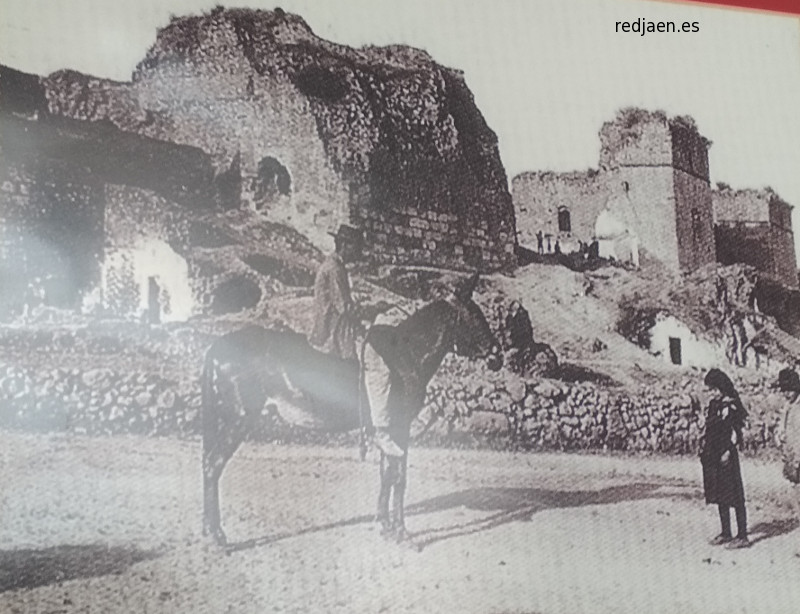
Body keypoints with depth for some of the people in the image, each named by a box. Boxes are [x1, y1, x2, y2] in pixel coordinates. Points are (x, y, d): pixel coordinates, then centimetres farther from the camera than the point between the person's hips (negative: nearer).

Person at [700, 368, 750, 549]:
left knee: (734, 496, -4)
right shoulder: (713, 405, 12)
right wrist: (704, 448, 11)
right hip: (712, 456, 8)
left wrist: (728, 452, -18)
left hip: (726, 456, -8)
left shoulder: (731, 406, -10)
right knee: (719, 495, 13)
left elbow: (736, 433, -12)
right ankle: (726, 533, 23)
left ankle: (742, 536, 2)